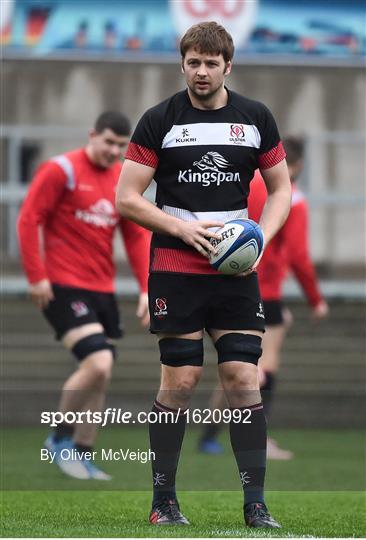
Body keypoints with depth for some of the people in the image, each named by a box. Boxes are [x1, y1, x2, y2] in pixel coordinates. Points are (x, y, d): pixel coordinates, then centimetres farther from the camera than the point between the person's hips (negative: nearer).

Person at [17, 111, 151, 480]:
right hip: (65, 287, -7)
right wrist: (37, 277, -13)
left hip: (102, 291, 7)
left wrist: (145, 289, 5)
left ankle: (82, 456, 18)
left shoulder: (124, 181, 11)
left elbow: (137, 237, 13)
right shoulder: (62, 170, -8)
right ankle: (60, 439, 0)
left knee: (99, 376, 7)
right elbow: (28, 220, -9)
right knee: (98, 363, -20)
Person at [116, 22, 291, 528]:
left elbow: (281, 188, 15)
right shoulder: (159, 120, -1)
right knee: (180, 380, -5)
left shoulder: (256, 118, 7)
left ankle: (255, 503, -1)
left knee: (243, 378, -5)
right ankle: (163, 500, 6)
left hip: (237, 272, 2)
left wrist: (261, 235, -4)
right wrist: (183, 229, -13)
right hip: (175, 269, -2)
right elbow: (126, 198, -2)